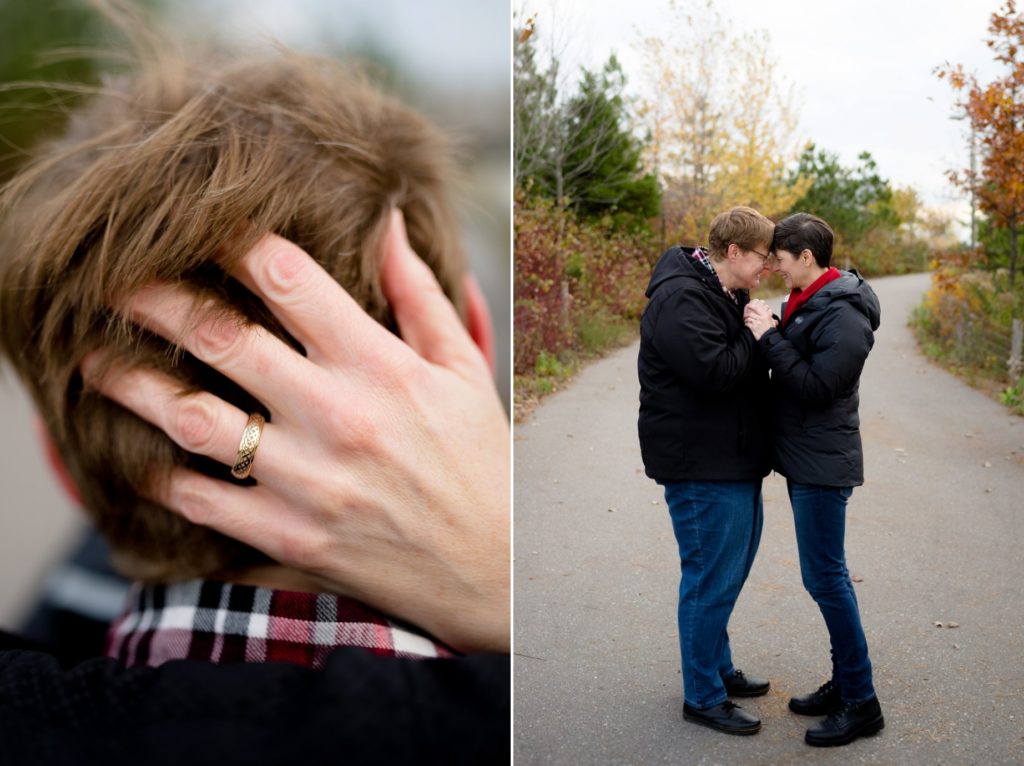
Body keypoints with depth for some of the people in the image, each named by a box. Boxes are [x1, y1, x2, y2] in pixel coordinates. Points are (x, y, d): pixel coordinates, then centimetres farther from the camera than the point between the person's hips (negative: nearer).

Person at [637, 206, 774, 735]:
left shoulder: (722, 294, 15)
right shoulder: (680, 299, -19)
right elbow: (714, 373, -27)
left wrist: (761, 335, 2)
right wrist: (756, 335, -15)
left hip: (733, 461, 11)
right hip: (702, 467, -11)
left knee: (729, 570, 21)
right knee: (711, 579, -2)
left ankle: (718, 668, 37)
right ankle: (702, 697, 12)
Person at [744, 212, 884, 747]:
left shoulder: (843, 316, -18)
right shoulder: (808, 303, 12)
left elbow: (817, 387, -24)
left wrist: (770, 337, -21)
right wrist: (769, 334, 1)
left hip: (823, 466, -10)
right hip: (805, 460, 10)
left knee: (825, 578, -5)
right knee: (826, 576, 15)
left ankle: (860, 702, 6)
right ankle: (844, 682, 27)